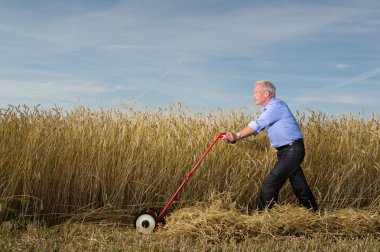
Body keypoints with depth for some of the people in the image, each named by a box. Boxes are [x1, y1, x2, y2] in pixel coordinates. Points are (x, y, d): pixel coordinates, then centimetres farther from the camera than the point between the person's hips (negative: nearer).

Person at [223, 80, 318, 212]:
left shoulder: (276, 105, -16)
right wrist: (235, 137, -7)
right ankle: (313, 210, 26)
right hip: (287, 151, 10)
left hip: (292, 150, -10)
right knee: (299, 185, 15)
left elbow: (257, 125, -22)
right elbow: (255, 128, 7)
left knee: (270, 183, -9)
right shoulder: (268, 110, 15)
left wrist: (237, 136, -18)